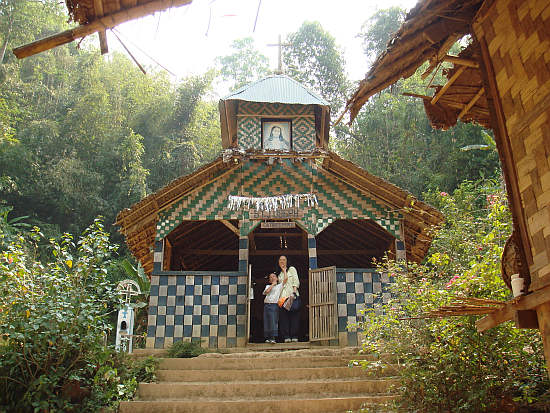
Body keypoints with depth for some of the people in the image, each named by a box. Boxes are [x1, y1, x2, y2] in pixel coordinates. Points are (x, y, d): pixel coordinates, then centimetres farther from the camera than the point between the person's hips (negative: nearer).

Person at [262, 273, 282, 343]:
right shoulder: (268, 286, 20)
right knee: (267, 321, -1)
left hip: (274, 305, -3)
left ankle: (273, 338, -13)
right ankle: (267, 337, 3)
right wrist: (273, 284, 4)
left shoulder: (279, 286, 12)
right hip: (266, 305, 3)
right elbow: (266, 292, -2)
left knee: (273, 321, -12)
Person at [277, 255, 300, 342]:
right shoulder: (280, 274, 25)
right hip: (283, 297, 3)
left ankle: (294, 336, -7)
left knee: (294, 315, -7)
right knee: (283, 316, -6)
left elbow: (296, 281, -1)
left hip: (292, 296, -3)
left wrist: (294, 291, -10)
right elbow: (284, 281, 9)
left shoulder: (292, 269, 12)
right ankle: (286, 336, -7)